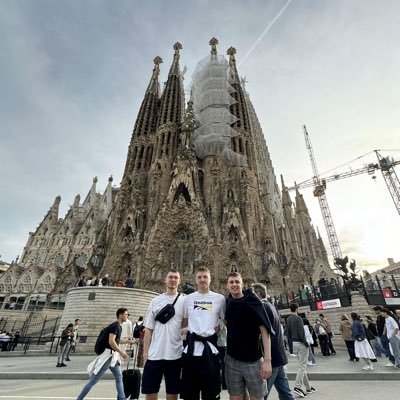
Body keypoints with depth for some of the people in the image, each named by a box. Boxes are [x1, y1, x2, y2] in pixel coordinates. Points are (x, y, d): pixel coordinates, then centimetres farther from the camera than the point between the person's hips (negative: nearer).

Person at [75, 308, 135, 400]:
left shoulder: (119, 326, 11)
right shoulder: (115, 325, -18)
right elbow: (111, 341, -28)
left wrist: (128, 341, 15)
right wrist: (121, 352, -22)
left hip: (113, 355, 10)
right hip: (108, 355, -10)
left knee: (119, 377, 13)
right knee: (94, 379, -1)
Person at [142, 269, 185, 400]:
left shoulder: (184, 301, 0)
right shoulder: (155, 301, 5)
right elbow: (148, 328, 6)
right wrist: (145, 352, 2)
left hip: (175, 354, -1)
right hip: (154, 354, 2)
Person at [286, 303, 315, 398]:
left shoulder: (288, 319, 8)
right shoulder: (298, 318, -14)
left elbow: (288, 333, 12)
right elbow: (301, 332, -19)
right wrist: (306, 343, -10)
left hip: (294, 343, 7)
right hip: (301, 343, -7)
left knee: (302, 365, 16)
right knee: (302, 366, -3)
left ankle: (308, 387, 24)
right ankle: (297, 386, -9)